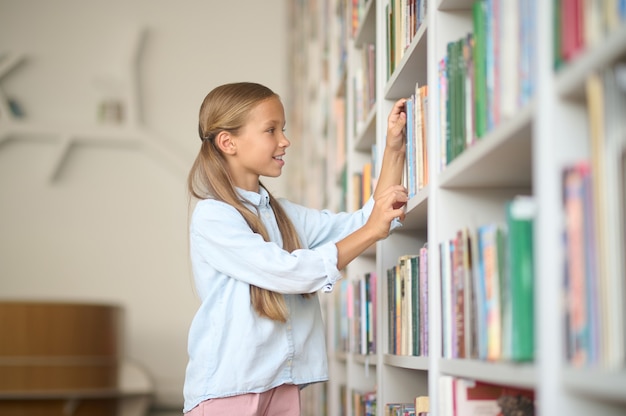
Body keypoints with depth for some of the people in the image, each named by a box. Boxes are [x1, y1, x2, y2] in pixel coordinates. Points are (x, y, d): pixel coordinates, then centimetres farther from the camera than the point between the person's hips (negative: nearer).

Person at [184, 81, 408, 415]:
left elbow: (361, 222, 10)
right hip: (228, 388, -6)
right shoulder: (211, 216, -10)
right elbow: (289, 272, -18)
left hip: (283, 386, 6)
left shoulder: (284, 215, 14)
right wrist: (371, 232, -15)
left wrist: (394, 148, 3)